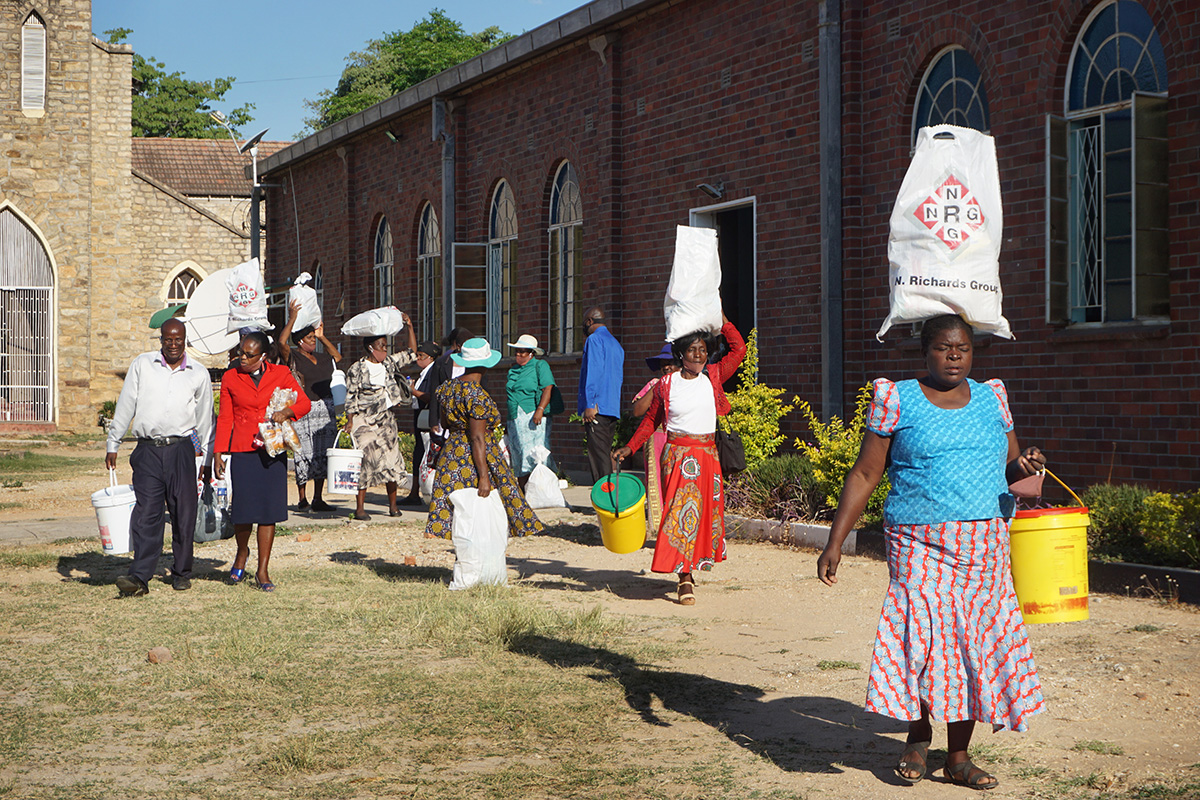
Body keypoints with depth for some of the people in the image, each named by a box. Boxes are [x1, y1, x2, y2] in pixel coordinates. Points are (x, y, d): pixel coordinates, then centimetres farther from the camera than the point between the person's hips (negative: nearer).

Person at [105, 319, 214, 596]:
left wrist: (207, 460, 18)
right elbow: (125, 406, 10)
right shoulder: (142, 365, 7)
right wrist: (112, 445, 9)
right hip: (148, 450, -1)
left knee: (184, 513, 2)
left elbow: (205, 419, 16)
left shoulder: (199, 374, 9)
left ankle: (181, 573, 17)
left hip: (182, 450, 1)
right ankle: (140, 576, -14)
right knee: (146, 513, -9)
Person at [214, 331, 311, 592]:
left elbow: (304, 402, 4)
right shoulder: (230, 378, 6)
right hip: (243, 451, 0)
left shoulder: (281, 374, 5)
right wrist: (219, 453, 1)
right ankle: (242, 552, 26)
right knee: (243, 509, -5)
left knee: (269, 510, -1)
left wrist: (286, 411, -17)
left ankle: (262, 570, 7)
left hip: (273, 451, 1)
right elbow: (225, 418, 7)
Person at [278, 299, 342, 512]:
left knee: (322, 455, 6)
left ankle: (318, 499, 12)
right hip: (303, 412, -6)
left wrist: (322, 337, 23)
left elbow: (337, 357, 34)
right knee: (304, 455, -5)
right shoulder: (293, 357, -4)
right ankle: (302, 500, 2)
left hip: (325, 410, 6)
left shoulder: (320, 358, 15)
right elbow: (281, 343, -22)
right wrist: (292, 319, -17)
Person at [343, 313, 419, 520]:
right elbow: (351, 398, -3)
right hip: (365, 421, -5)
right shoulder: (357, 369, -4)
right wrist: (350, 421, -10)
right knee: (366, 461, -7)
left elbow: (411, 353, 14)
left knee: (392, 460, 1)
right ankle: (360, 507, -1)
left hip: (387, 419, 5)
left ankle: (393, 504, 13)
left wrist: (410, 327, 5)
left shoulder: (390, 363, 10)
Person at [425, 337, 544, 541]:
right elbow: (477, 438, -22)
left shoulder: (449, 387, 5)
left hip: (451, 452, 8)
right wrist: (484, 476, -21)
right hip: (473, 458, -8)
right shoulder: (477, 396, -19)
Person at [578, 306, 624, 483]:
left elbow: (593, 373, -15)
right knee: (605, 454, 11)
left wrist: (590, 405, -17)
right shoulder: (616, 343, 20)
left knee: (599, 455, -11)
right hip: (613, 408, 9)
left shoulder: (594, 339, -6)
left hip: (597, 409, -9)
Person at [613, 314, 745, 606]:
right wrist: (630, 447, 3)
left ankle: (689, 567, 24)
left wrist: (722, 321, 3)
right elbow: (651, 419, 10)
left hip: (708, 456, 3)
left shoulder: (713, 377, 5)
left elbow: (739, 350, 2)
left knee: (706, 512, 7)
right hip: (678, 455, -3)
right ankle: (685, 579, -10)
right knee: (681, 512, -10)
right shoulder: (666, 385, 1)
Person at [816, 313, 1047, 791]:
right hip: (920, 544, -3)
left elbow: (1010, 467, 19)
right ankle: (918, 734, 9)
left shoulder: (991, 400, 13)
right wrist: (834, 543, -2)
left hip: (984, 545, 4)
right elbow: (864, 476, 3)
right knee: (923, 633, -16)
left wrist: (1025, 466, -7)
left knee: (974, 642, 2)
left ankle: (958, 756, 14)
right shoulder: (898, 401, 2)